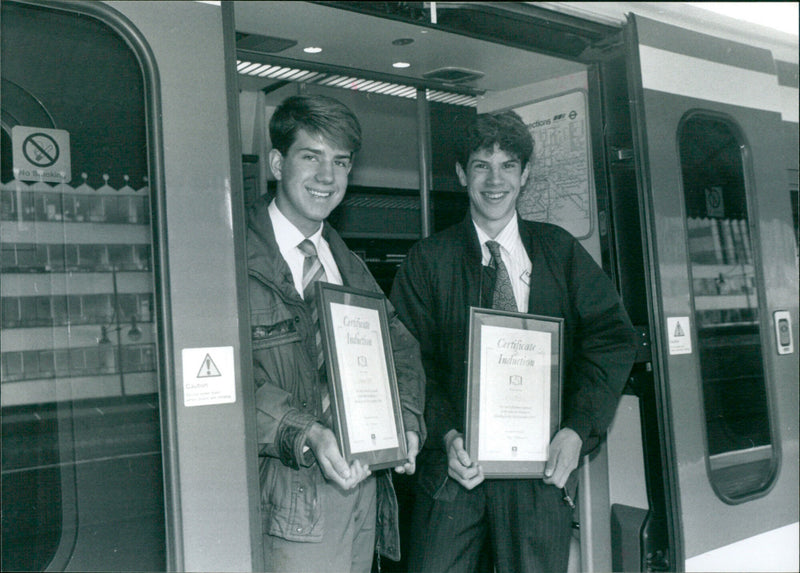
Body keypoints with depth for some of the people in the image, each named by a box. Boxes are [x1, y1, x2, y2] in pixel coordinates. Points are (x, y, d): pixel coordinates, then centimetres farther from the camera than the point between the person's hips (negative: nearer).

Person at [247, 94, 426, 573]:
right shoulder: (236, 262, -9)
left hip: (366, 483, 6)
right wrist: (305, 436, -29)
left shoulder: (350, 267, 16)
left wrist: (406, 419, -4)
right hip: (291, 493, -6)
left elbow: (399, 344, 13)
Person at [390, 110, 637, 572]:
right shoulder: (428, 260, 6)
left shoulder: (560, 251, 10)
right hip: (457, 461, -1)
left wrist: (578, 430, -10)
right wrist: (447, 436, -16)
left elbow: (612, 337, 3)